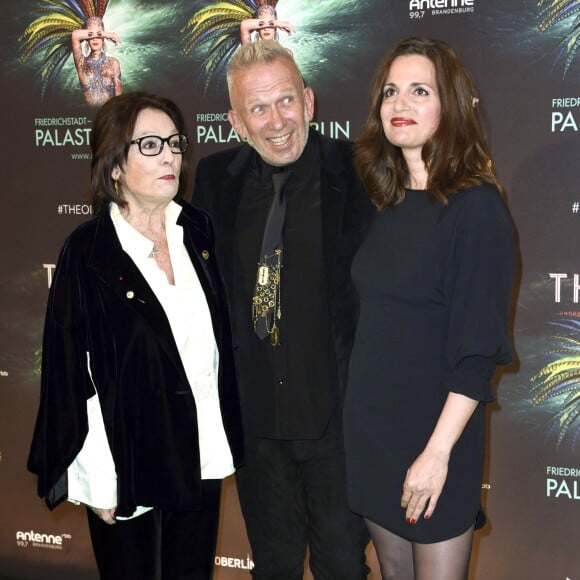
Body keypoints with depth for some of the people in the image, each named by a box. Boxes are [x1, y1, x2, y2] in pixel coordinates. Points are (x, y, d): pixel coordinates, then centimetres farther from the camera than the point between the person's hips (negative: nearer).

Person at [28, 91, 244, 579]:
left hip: (202, 455, 4)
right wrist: (96, 480, -11)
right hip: (131, 461, -4)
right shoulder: (88, 252, -12)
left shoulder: (198, 232, 2)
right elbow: (71, 371, -11)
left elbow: (221, 338, 9)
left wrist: (227, 440, 7)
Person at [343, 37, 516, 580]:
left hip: (434, 432, -6)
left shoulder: (475, 205, -14)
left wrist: (438, 452, -20)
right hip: (370, 425, 6)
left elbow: (479, 347, -17)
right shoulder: (387, 204, 5)